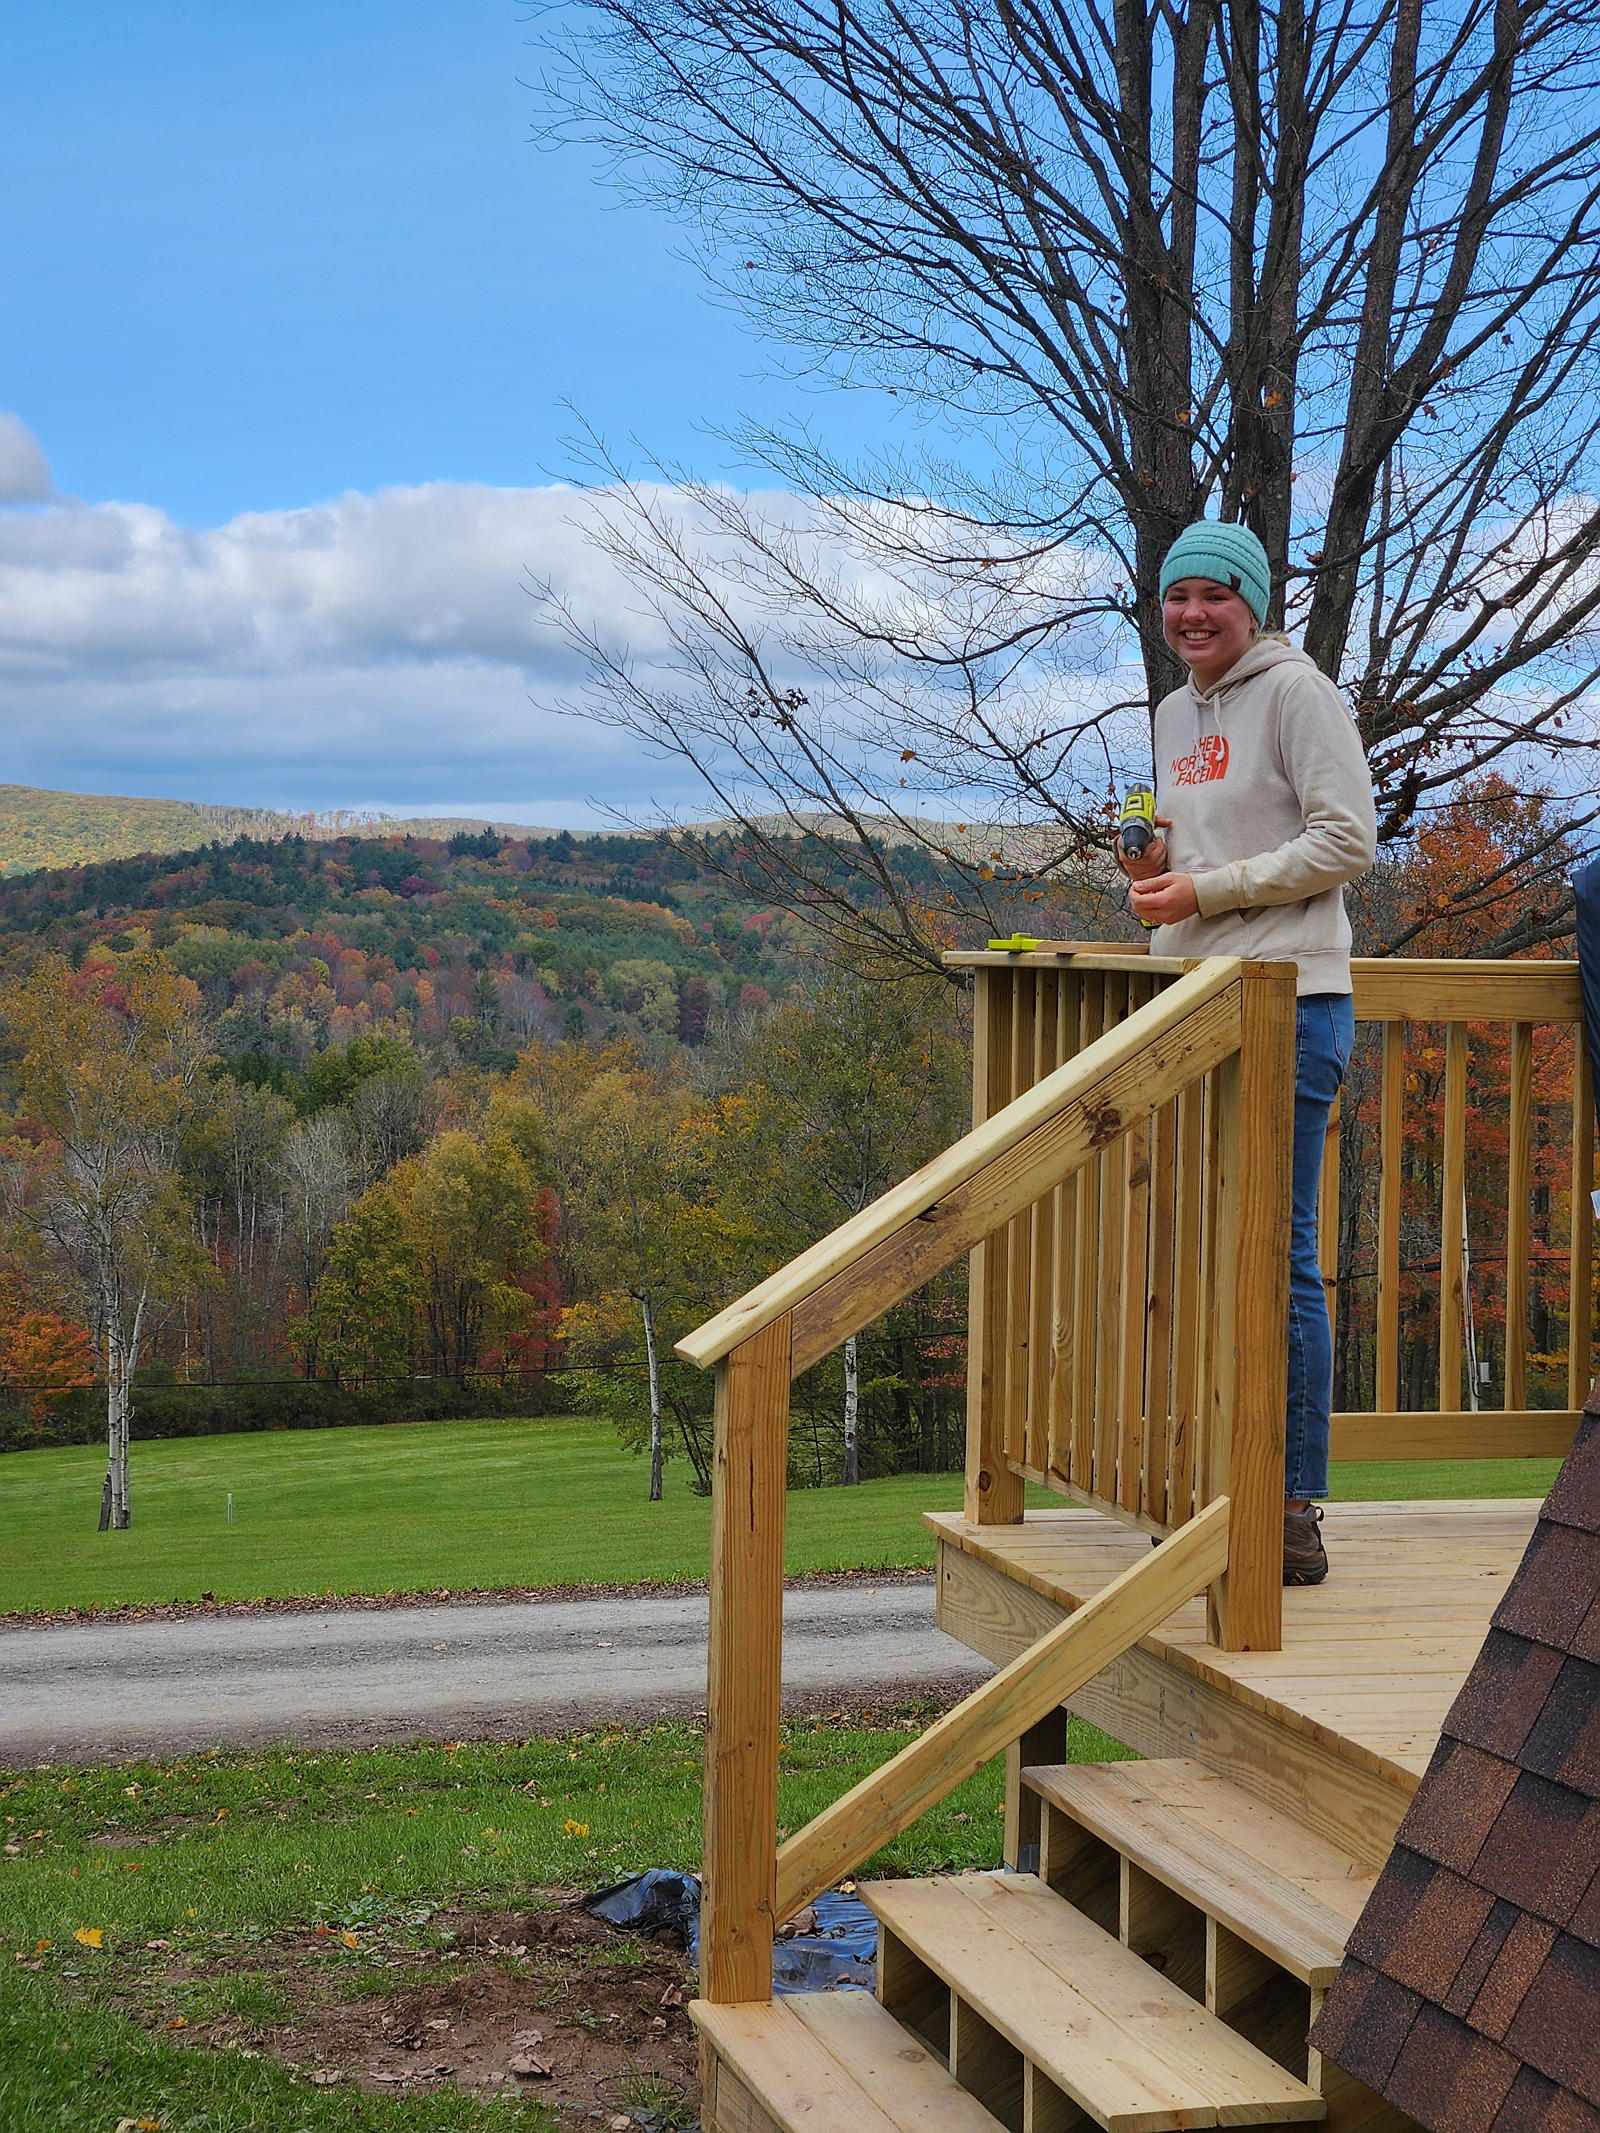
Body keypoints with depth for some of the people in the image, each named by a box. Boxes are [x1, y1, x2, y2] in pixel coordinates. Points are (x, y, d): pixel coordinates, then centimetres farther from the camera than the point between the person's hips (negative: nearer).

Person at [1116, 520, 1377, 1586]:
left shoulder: (1297, 691, -6)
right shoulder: (1177, 714, 19)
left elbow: (1348, 838, -13)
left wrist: (1207, 889, -14)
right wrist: (1156, 868, 7)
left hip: (1290, 1004, -9)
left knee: (1279, 1253, -8)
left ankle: (1297, 1512, -4)